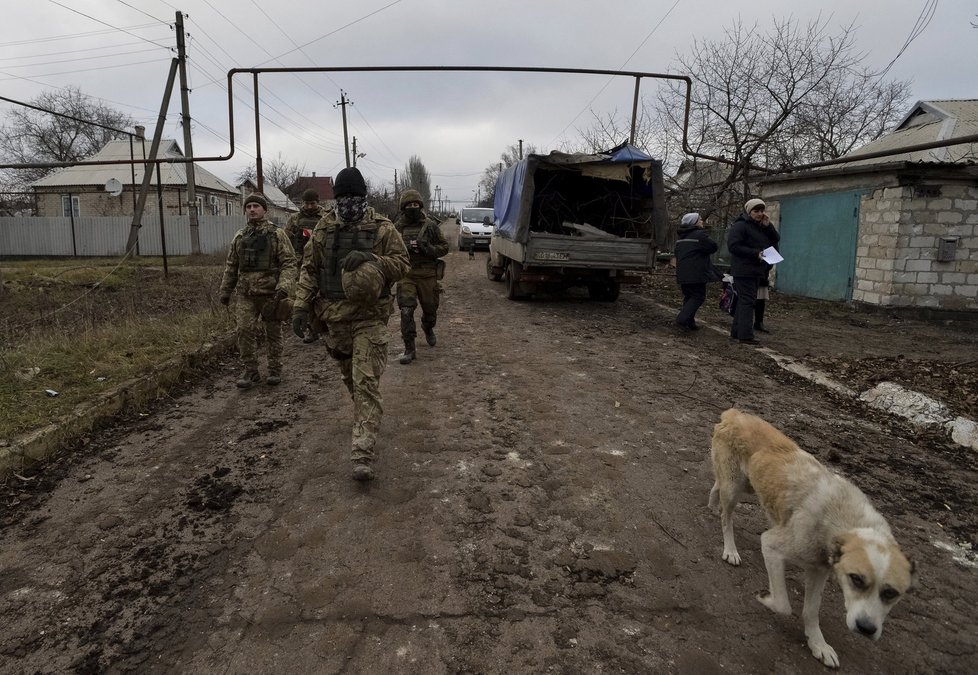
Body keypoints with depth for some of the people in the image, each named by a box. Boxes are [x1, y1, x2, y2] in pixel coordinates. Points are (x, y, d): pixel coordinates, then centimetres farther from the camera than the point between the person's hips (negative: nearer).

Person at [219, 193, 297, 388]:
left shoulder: (277, 234, -3)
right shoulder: (239, 236, 10)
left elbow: (289, 263, -8)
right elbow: (231, 266, 17)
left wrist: (284, 287, -22)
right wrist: (225, 291, 16)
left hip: (271, 293, -3)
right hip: (245, 294, 3)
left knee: (273, 333, 7)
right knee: (244, 331, -4)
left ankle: (275, 370, 21)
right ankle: (250, 372, 8)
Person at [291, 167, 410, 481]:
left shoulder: (382, 227, -3)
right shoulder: (324, 228, 6)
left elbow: (402, 263, -4)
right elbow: (309, 269, 8)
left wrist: (370, 258, -21)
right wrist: (301, 306, -2)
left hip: (370, 316, -4)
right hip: (335, 316, 4)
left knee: (366, 382, -10)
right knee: (349, 376, 19)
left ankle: (363, 455, -12)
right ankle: (366, 417, 47)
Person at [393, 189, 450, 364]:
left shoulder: (430, 225, 1)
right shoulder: (397, 227, 4)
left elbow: (444, 247, 3)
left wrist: (426, 248, -15)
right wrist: (403, 248, -10)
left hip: (427, 275, 1)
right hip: (406, 275, 0)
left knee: (430, 309, 15)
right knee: (406, 311, -12)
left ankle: (428, 329, 49)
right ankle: (409, 349, -5)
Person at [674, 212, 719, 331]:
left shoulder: (681, 237, 15)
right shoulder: (700, 234, -12)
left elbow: (677, 254, 22)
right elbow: (713, 247, -12)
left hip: (682, 273, 8)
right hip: (696, 273, -8)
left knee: (689, 297, 14)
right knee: (698, 297, -4)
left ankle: (689, 323, 13)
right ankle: (682, 319, -17)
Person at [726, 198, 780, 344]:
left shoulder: (761, 227, 17)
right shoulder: (740, 226, -11)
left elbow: (776, 240, 10)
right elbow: (733, 246, -20)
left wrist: (768, 226, -5)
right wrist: (756, 253, -21)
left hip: (755, 270, 9)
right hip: (743, 270, -9)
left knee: (744, 301, 12)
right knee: (747, 301, -11)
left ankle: (736, 331, 19)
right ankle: (745, 335, -10)